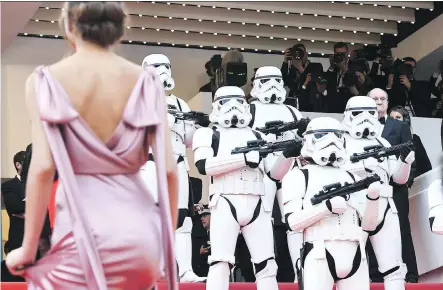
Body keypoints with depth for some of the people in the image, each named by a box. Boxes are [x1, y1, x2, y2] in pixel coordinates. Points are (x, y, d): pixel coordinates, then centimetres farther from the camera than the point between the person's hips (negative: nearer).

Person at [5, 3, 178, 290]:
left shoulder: (47, 81, -3)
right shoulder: (146, 81, 3)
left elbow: (43, 168, -10)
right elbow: (169, 169, -1)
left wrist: (28, 250, -2)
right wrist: (168, 240, 11)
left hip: (84, 234, -4)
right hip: (141, 233, 4)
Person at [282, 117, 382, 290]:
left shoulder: (352, 178, 20)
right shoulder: (299, 176, 6)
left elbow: (368, 224, 15)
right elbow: (292, 221, -6)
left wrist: (372, 197, -2)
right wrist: (328, 206, -14)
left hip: (354, 256, 5)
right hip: (319, 256, -5)